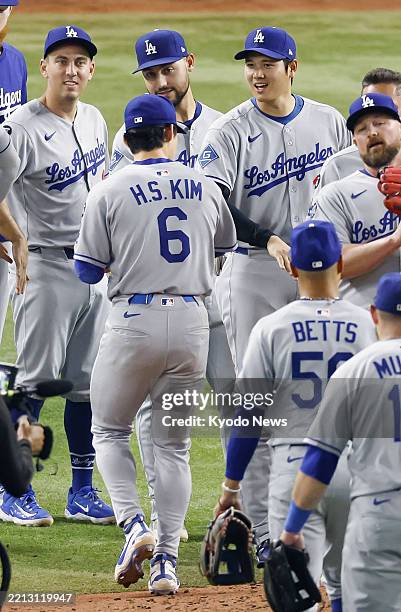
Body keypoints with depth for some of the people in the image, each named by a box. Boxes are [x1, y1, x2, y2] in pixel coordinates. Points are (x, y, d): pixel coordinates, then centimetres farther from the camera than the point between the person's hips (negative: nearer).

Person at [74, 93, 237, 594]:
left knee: (109, 430, 14)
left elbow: (87, 271, -2)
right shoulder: (204, 188, 6)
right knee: (173, 444, 12)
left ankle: (133, 525, -9)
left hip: (134, 321, -3)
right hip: (191, 322, 3)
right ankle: (167, 559, 4)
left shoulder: (110, 192, -4)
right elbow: (227, 249, 22)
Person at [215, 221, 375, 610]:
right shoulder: (367, 325, 1)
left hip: (294, 465, -1)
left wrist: (230, 486, 7)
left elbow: (247, 415, 1)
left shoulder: (271, 329, -1)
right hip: (355, 468, 2)